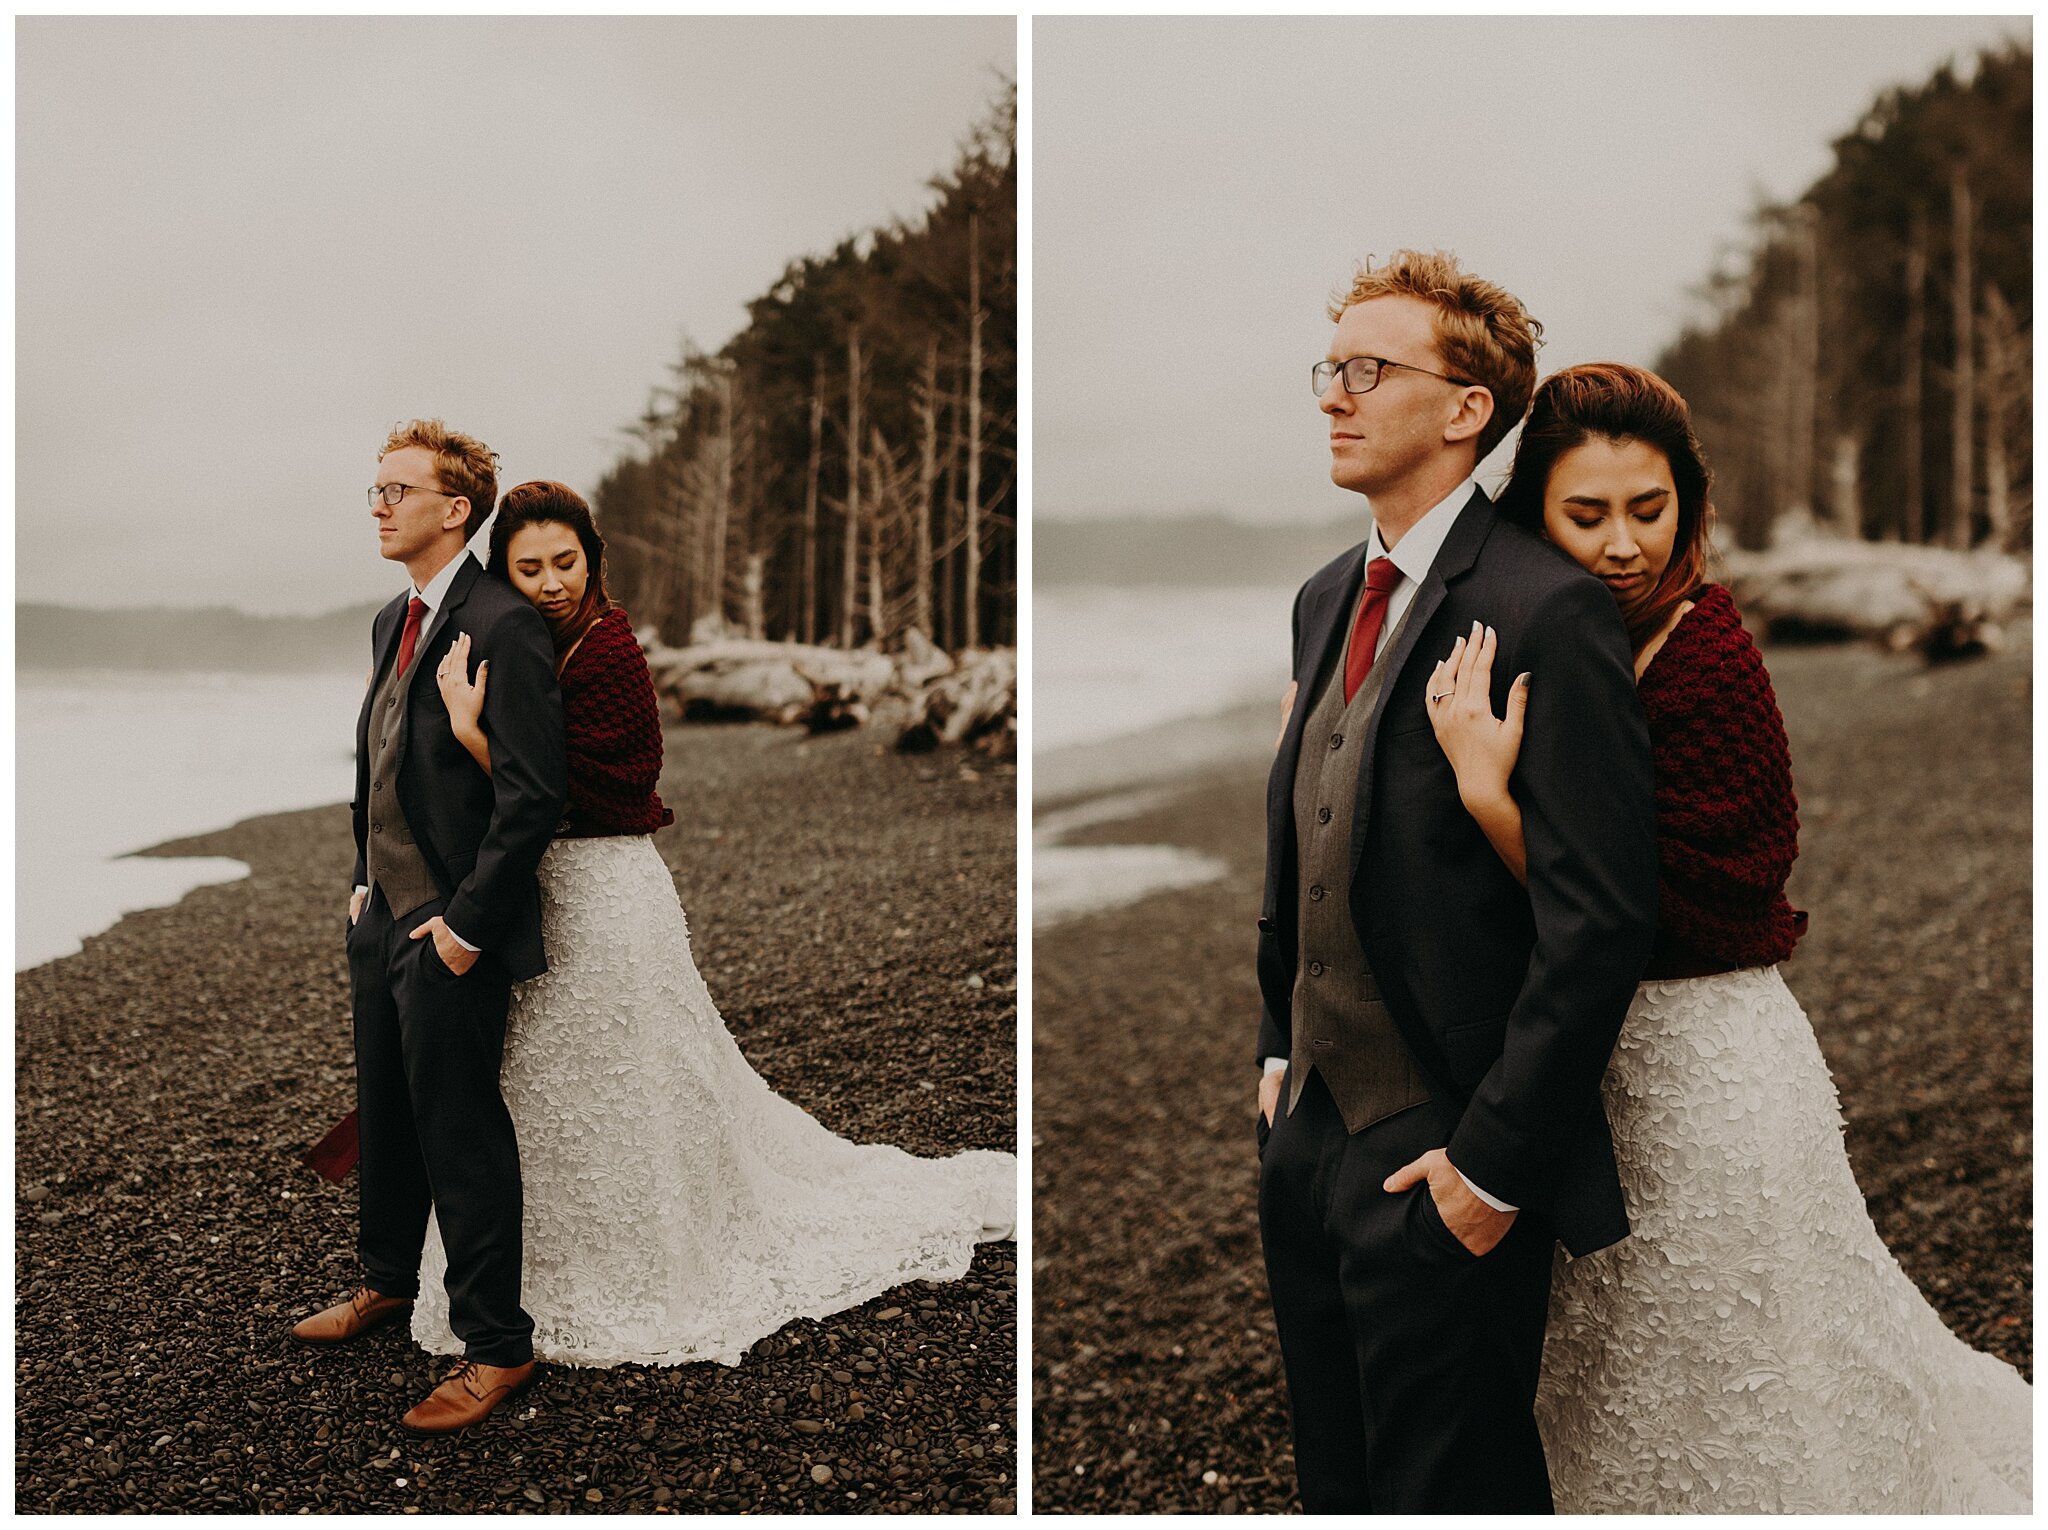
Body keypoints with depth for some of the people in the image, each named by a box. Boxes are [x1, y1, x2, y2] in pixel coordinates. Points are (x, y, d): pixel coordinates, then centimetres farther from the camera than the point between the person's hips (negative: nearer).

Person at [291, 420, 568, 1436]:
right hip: (381, 919, 9)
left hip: (452, 934, -8)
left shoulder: (502, 626, -17)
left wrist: (465, 922, -19)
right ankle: (387, 1282, 42)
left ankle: (496, 1347, 15)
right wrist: (363, 881, 15)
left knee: (462, 1135, 0)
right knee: (384, 1113, 21)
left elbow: (534, 794, -21)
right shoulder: (392, 620, 12)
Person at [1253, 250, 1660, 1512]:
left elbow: (1604, 914, -20)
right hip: (1308, 1135, 8)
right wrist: (1281, 1049, 15)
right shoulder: (1328, 600, 10)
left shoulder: (1548, 609, -17)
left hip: (1442, 1169, -8)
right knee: (1339, 1487, 21)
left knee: (1449, 1497, 8)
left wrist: (1494, 1162, -18)